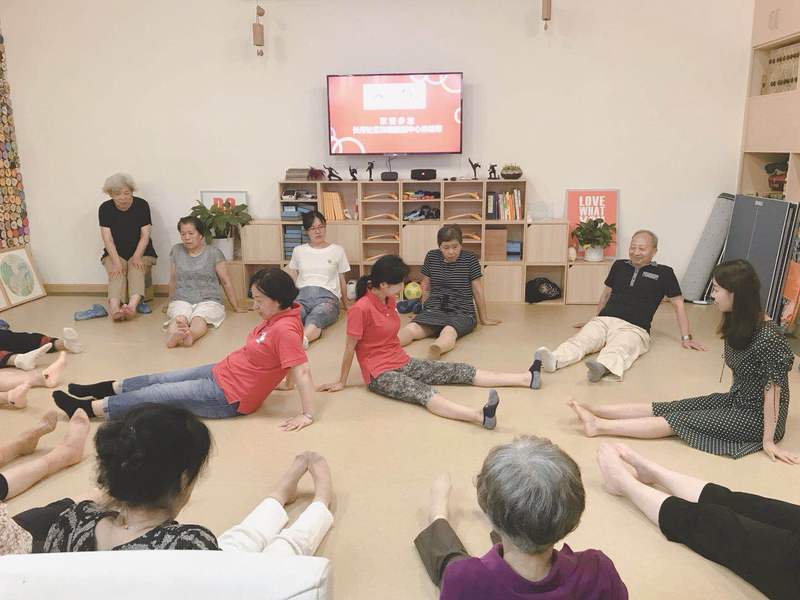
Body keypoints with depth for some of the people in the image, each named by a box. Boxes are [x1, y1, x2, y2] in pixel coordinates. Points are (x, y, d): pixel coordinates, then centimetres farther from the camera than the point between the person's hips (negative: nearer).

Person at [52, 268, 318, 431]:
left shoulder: (284, 329, -28)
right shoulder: (276, 317, 0)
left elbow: (303, 371, -31)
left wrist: (307, 415, -31)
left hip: (227, 397, -8)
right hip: (221, 372, 9)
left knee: (156, 395, 1)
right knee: (160, 380, 17)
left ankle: (87, 409, 14)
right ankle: (105, 388, 36)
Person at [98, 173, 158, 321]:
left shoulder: (142, 205, -6)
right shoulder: (105, 208, -4)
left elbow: (145, 235, -7)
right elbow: (107, 239, -9)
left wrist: (137, 257, -21)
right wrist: (116, 261, -22)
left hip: (140, 253, -1)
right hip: (115, 253, 1)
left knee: (136, 271, -31)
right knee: (116, 274, -28)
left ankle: (132, 305, -56)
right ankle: (115, 308, -53)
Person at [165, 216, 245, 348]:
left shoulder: (213, 253, 3)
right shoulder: (176, 251, 12)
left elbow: (226, 282, 7)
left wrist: (236, 307, 12)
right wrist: (170, 303, 32)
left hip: (208, 301, -2)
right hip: (181, 300, 2)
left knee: (199, 319, -38)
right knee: (179, 318, -35)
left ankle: (190, 335, -70)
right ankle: (173, 335, -67)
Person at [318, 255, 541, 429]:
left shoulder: (389, 301, 5)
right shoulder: (360, 309, -19)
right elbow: (350, 348, -11)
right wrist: (341, 382, -3)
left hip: (404, 363, 8)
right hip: (380, 375, -8)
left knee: (461, 372, -2)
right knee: (425, 393, -35)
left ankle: (526, 378, -4)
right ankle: (480, 416, -60)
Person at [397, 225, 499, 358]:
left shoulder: (470, 260, -1)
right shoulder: (431, 257, 7)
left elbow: (478, 291, 4)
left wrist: (484, 319, 11)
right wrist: (425, 310, 25)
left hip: (462, 314, -2)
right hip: (433, 311, 3)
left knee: (449, 331, -40)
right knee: (411, 328, -31)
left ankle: (436, 350, -73)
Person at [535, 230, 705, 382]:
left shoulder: (663, 273, 12)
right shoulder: (619, 266, 23)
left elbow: (678, 304, 17)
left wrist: (686, 338, 14)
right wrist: (595, 320, 42)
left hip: (633, 328, -3)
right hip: (603, 320, 3)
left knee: (619, 349, -39)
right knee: (579, 340, -30)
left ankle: (602, 367, -70)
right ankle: (554, 360, -58)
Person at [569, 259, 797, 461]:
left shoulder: (768, 337, -25)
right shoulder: (736, 325, 0)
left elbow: (773, 389, -21)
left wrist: (768, 441, -17)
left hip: (757, 419, -7)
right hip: (735, 401, 7)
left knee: (678, 420, -15)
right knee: (669, 408, -6)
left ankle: (598, 425, -18)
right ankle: (595, 412, -12)